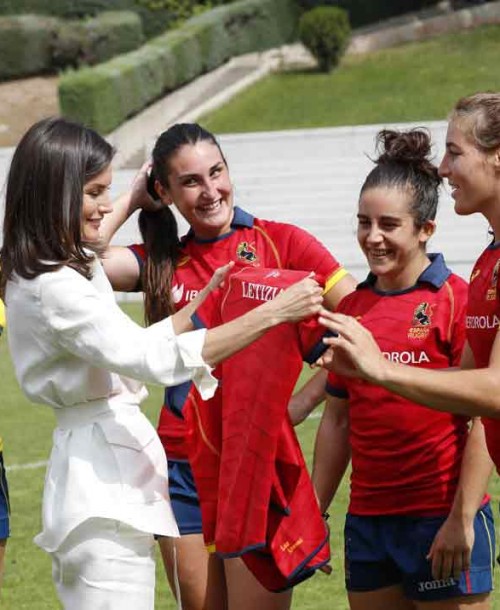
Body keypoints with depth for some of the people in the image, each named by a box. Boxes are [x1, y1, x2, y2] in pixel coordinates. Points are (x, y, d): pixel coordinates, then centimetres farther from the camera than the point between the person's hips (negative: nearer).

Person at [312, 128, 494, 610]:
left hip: (441, 522, -6)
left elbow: (482, 419, -11)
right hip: (368, 521, 6)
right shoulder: (351, 306, 10)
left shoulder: (458, 300, -7)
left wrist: (462, 519, -15)